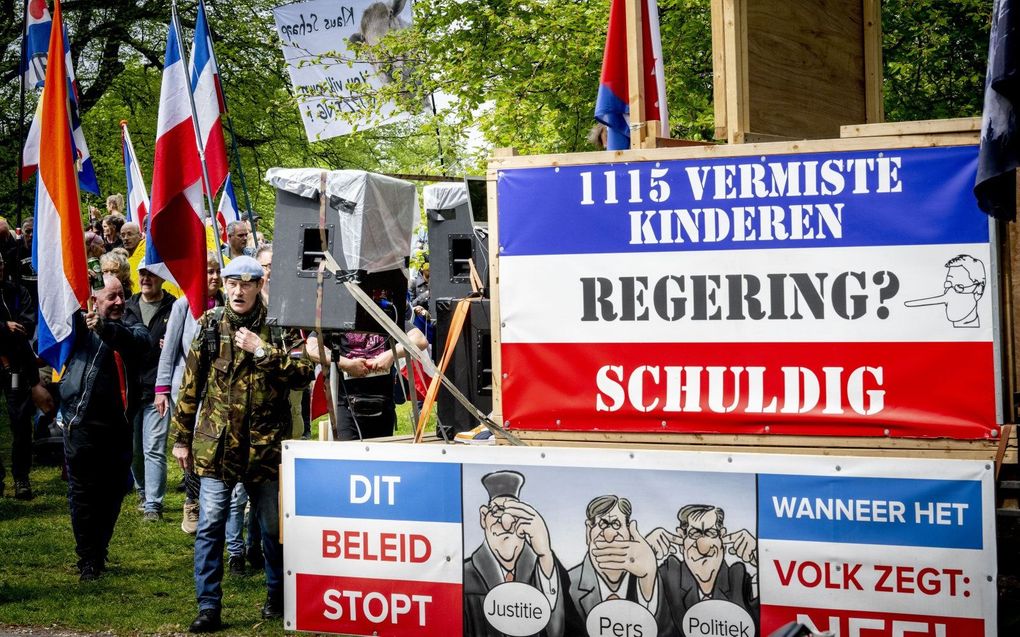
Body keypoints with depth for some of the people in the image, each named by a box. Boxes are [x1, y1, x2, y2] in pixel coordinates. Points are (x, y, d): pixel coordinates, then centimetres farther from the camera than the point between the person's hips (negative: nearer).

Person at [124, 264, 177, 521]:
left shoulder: (174, 308, -3)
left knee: (154, 450, -8)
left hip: (157, 390, -5)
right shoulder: (127, 307, 13)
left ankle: (153, 504, -5)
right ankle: (144, 492, 33)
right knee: (133, 449, 13)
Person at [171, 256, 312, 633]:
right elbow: (191, 384, 8)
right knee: (210, 526, -3)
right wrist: (182, 438, 8)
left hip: (265, 443, -1)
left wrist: (262, 351, -19)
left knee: (273, 525, 11)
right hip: (216, 443, 1)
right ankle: (208, 606, 3)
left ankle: (277, 594, 30)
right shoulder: (210, 326, 4)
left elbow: (303, 373, -12)